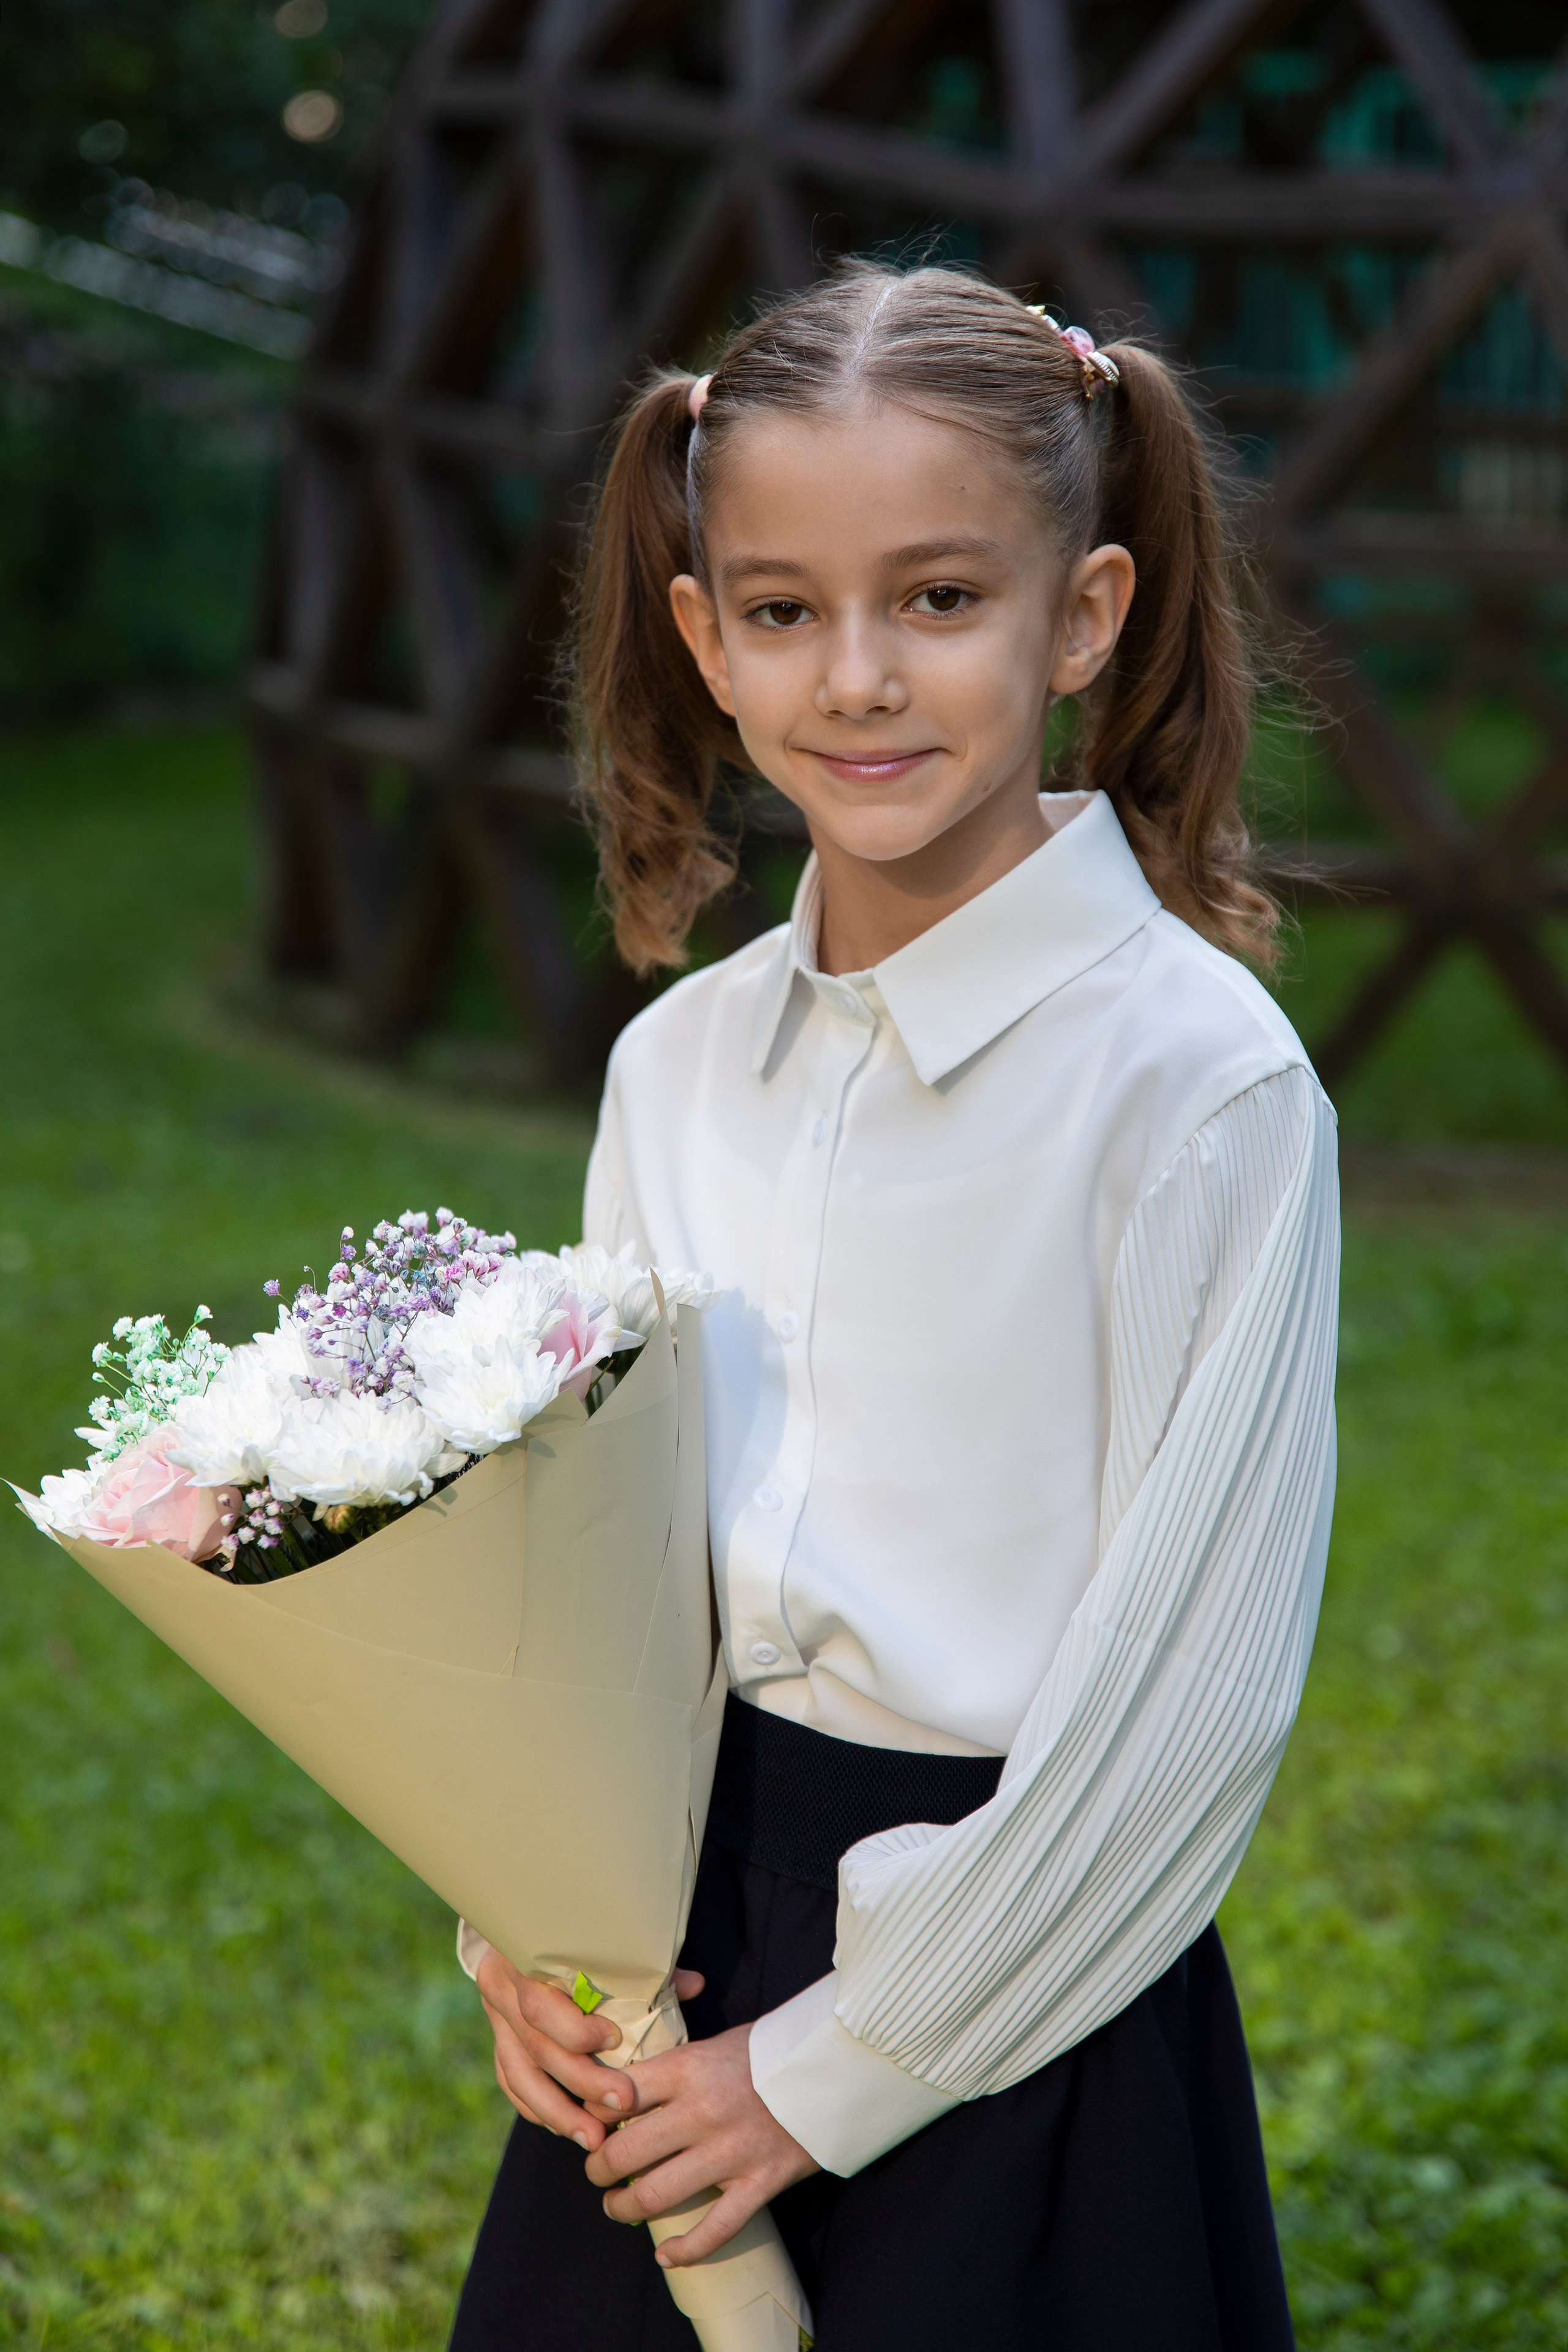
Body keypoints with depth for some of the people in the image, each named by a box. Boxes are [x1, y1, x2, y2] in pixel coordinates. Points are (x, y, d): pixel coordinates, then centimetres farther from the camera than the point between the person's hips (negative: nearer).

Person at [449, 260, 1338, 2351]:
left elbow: (1186, 1684, -15)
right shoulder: (677, 1060, 3)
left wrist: (843, 2063, -12)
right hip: (667, 1954, 5)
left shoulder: (1202, 1080, -15)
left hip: (1010, 1995, -5)